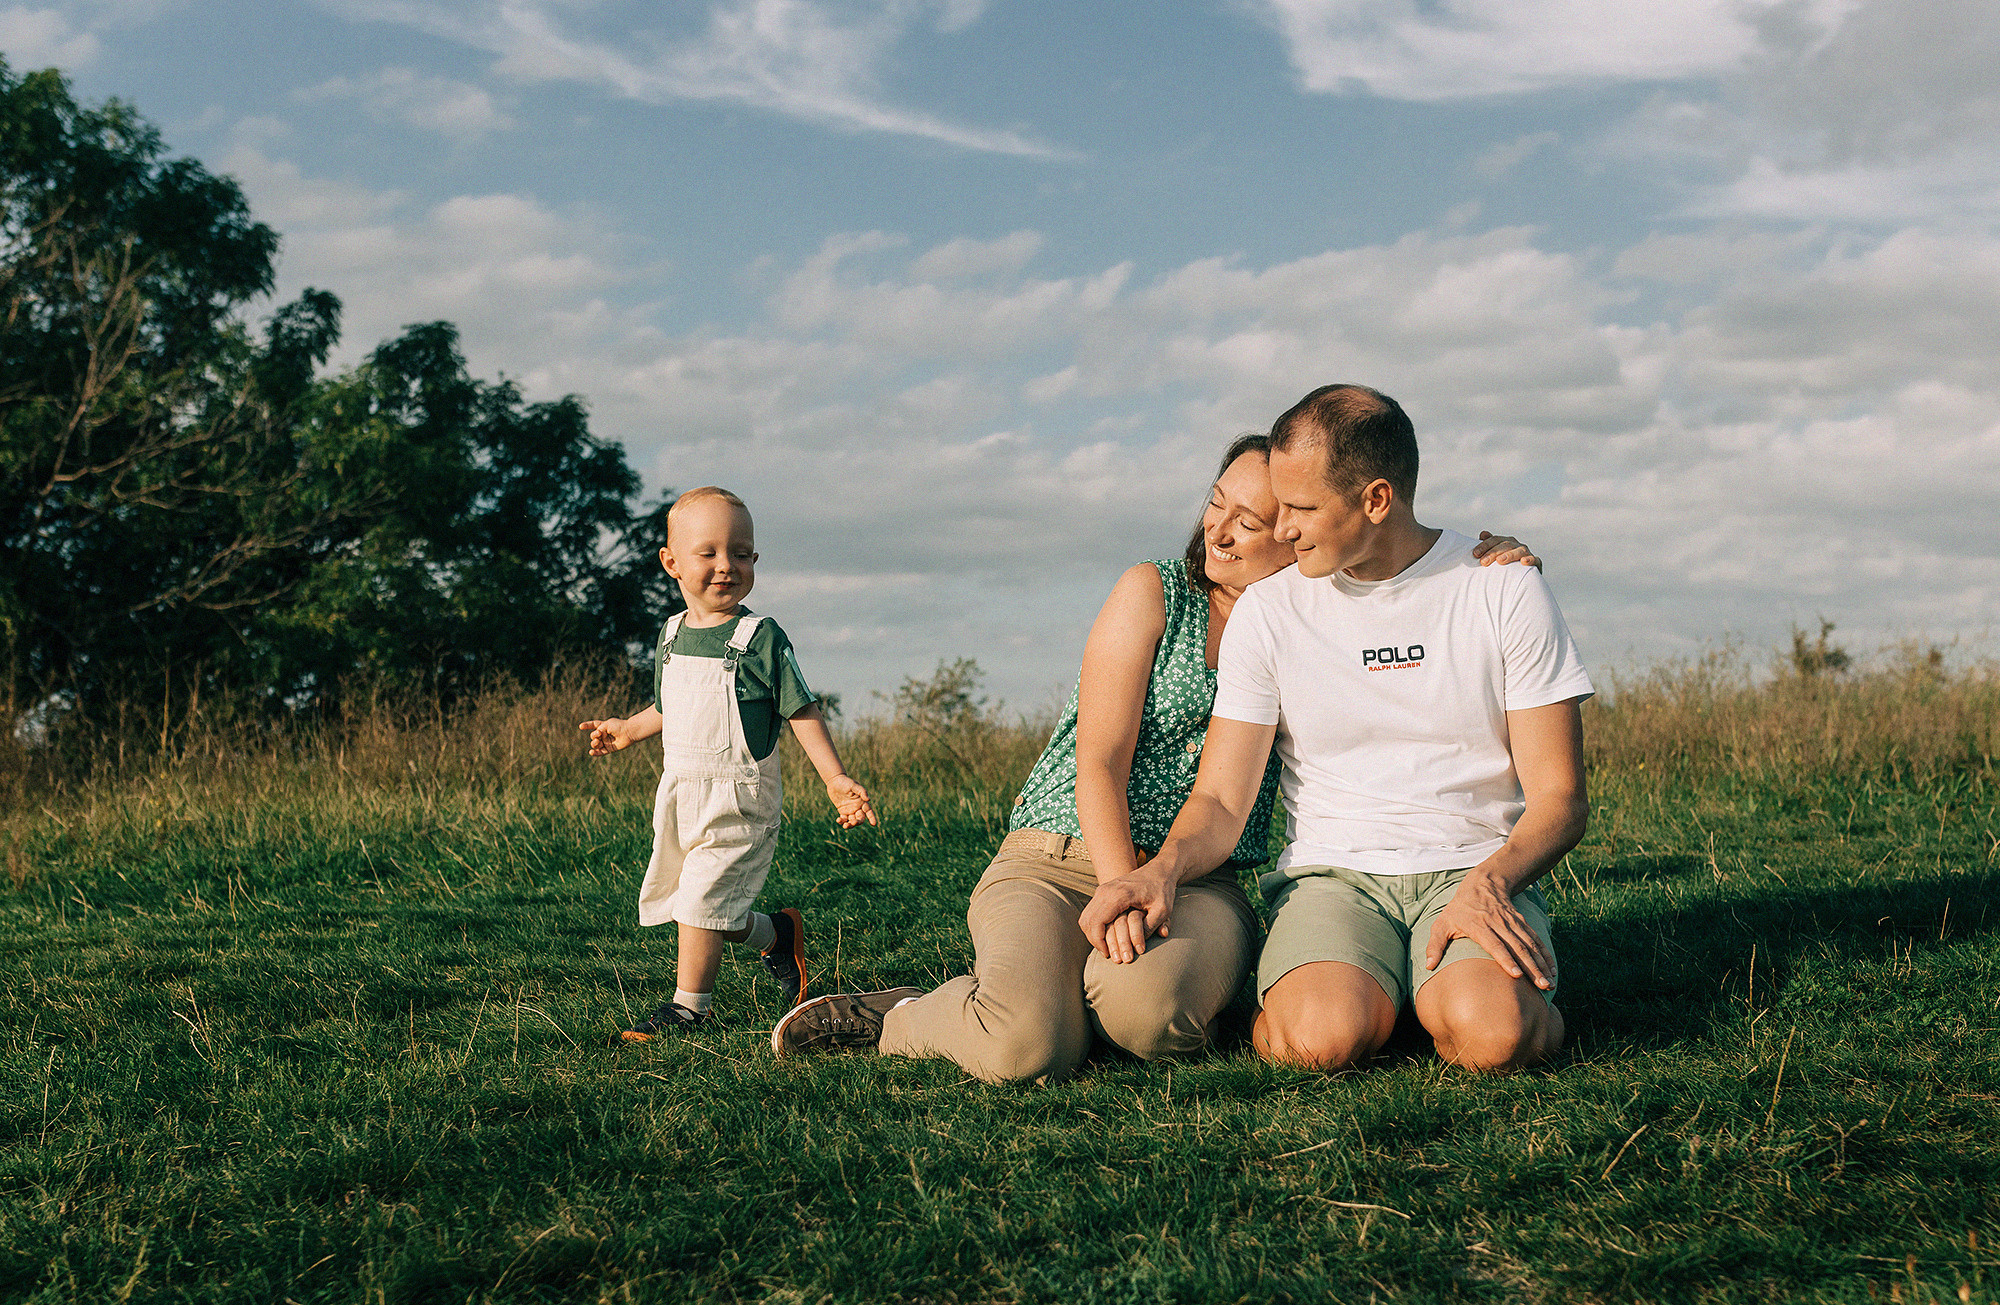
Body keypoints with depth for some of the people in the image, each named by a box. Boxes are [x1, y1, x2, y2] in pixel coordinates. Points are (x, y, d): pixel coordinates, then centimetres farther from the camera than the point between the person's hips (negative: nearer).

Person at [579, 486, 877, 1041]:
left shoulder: (762, 639, -11)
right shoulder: (673, 634, 7)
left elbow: (802, 711, -9)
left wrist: (835, 778, -14)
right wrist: (629, 730, 28)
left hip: (738, 796, -6)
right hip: (680, 789, 7)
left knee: (701, 899, -10)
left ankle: (689, 1006, 6)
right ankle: (777, 935, 33)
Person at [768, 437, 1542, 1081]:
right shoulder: (1156, 592, 2)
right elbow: (1100, 757, -7)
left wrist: (1492, 561, 0)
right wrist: (1120, 884, -22)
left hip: (1199, 884, 2)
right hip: (1058, 859, -2)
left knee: (1146, 1010, -36)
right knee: (1026, 1051, -30)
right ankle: (904, 1020, 2)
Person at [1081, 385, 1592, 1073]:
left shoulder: (1506, 591, 0)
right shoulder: (1268, 610, 3)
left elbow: (1558, 797, -1)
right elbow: (1221, 799, 1)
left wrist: (1490, 883, -21)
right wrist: (1163, 867, -22)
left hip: (1478, 868, 0)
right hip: (1332, 876, 1)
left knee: (1489, 1034, -33)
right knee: (1325, 1037, -32)